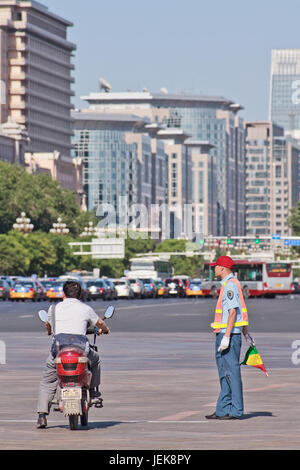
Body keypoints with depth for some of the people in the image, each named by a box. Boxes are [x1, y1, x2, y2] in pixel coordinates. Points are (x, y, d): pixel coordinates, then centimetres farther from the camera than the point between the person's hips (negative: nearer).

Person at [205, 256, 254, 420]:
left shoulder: (230, 285, -14)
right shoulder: (229, 284, 18)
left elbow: (233, 312, -21)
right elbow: (241, 311, 23)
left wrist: (227, 337, -24)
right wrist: (246, 333, 27)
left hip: (229, 333, -11)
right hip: (223, 334, 11)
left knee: (232, 371, -8)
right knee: (224, 372, 12)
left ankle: (236, 411, -7)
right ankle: (223, 410, 15)